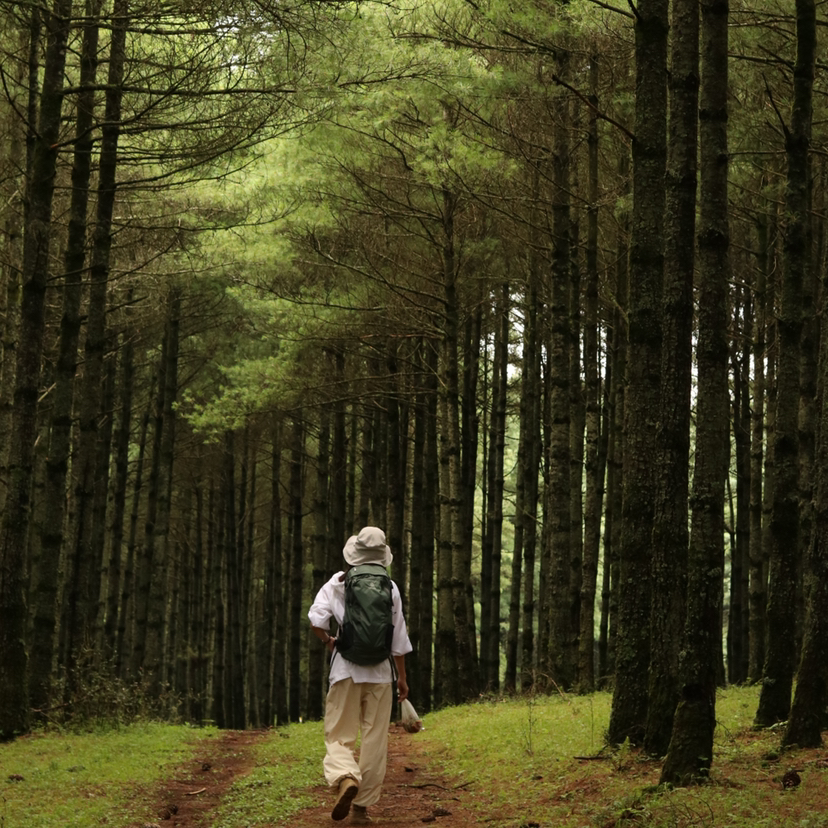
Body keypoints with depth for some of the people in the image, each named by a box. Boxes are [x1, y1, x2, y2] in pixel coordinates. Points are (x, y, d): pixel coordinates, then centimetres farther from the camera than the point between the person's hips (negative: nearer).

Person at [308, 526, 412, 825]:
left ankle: (345, 778, -24)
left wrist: (328, 641, 11)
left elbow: (316, 621, -10)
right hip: (379, 671, 1)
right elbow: (398, 637, 3)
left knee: (339, 735, 5)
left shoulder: (337, 583, -1)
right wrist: (402, 677, 11)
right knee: (375, 741, 8)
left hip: (345, 669, -1)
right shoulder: (389, 588, 1)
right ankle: (362, 806, 10)